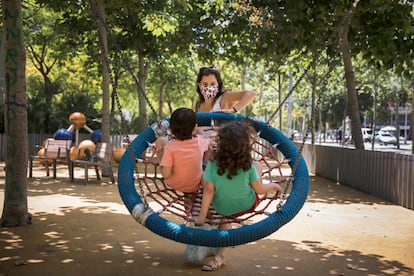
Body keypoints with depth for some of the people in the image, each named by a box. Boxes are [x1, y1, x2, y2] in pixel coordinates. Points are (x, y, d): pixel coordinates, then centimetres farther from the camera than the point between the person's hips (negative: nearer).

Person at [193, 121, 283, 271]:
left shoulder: (213, 165, -23)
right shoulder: (249, 167, -22)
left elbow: (208, 190, -20)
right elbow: (260, 189, -12)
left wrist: (202, 216, -11)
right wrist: (274, 186, 9)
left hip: (223, 210, 1)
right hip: (247, 205, -1)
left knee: (225, 219, 37)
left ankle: (220, 255, 19)